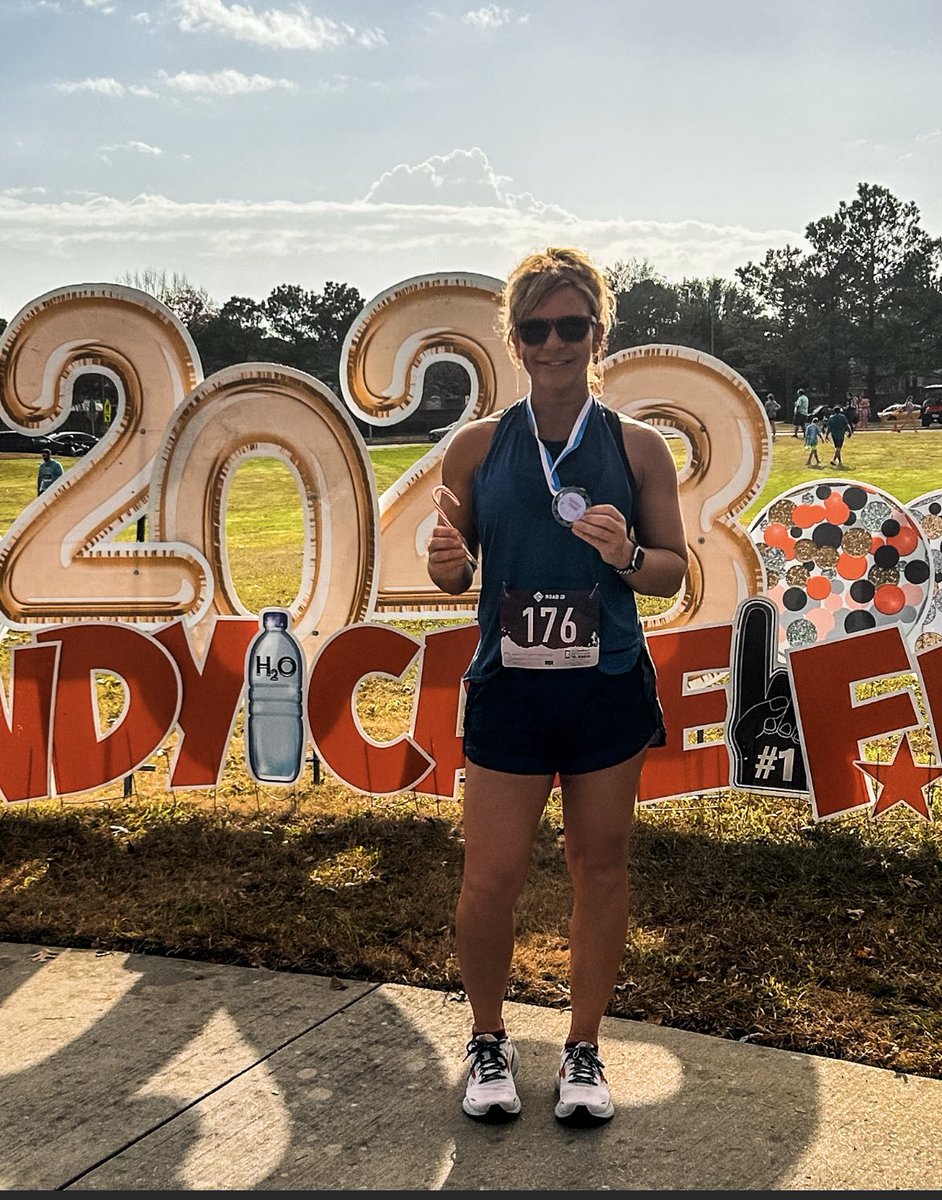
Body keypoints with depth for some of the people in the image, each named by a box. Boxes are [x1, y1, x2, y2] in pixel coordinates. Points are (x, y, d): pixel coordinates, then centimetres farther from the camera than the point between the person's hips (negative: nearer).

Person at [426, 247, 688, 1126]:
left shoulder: (638, 447, 0)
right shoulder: (477, 446, 2)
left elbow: (675, 571, 4)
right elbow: (454, 573, 8)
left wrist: (627, 554, -17)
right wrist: (447, 561, -15)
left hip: (608, 688, 0)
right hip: (507, 689, 0)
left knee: (601, 868, 10)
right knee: (489, 880, 0)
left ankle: (583, 1050, 29)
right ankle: (488, 1041, 27)